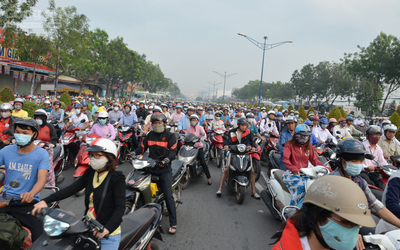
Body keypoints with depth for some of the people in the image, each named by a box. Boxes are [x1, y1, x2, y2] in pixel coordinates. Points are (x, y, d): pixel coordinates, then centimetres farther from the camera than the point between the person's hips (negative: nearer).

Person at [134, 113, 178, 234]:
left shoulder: (170, 136, 0)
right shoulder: (150, 135, 15)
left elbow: (173, 151, -11)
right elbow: (142, 146, 12)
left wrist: (166, 159, -30)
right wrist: (133, 153, -6)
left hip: (164, 169, -4)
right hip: (150, 167, 4)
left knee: (168, 196, -7)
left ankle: (173, 223, 0)